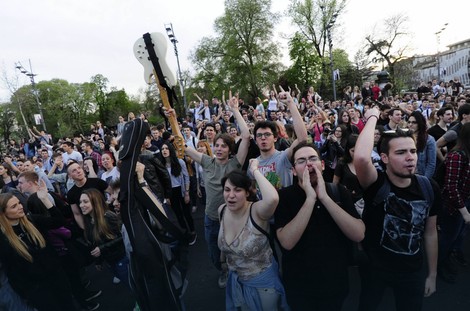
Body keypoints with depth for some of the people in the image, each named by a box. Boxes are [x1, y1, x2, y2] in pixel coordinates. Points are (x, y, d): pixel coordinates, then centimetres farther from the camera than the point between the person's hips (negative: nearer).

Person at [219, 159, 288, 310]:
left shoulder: (256, 211, -30)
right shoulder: (222, 210, -11)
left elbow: (273, 198, -54)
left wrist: (254, 170, -42)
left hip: (262, 281, -5)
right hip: (236, 279, 5)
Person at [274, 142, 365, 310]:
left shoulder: (339, 191, -6)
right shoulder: (284, 196, -13)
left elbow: (358, 235, -17)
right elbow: (287, 242, -25)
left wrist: (324, 197, -25)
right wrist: (310, 199, -29)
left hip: (336, 284, 3)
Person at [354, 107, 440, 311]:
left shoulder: (429, 188, -10)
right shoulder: (376, 185, -25)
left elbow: (430, 233, 2)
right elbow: (361, 158, -48)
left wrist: (432, 274, 9)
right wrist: (372, 117, -35)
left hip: (412, 271, 3)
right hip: (374, 267, -3)